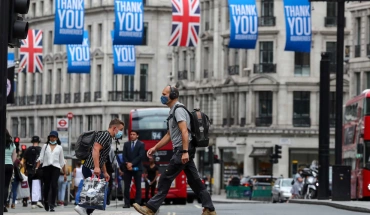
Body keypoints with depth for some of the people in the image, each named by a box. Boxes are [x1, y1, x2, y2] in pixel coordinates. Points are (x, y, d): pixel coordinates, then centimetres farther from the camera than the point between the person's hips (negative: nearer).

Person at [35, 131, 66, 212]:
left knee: (54, 186, -15)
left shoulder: (59, 147, 13)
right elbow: (40, 158, 7)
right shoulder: (45, 146, 13)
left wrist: (65, 173, 13)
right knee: (46, 186, 5)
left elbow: (62, 161, 15)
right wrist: (36, 168, -7)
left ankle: (52, 205, -14)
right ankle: (45, 201, 30)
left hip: (56, 167, -1)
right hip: (46, 167, 1)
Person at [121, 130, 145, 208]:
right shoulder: (126, 144, 12)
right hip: (127, 167, 3)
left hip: (137, 167, -2)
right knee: (126, 186, -2)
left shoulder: (141, 144, 2)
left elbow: (141, 156, -8)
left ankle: (137, 203, -1)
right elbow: (124, 156, 6)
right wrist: (127, 164, -12)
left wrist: (132, 163, -14)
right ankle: (127, 203, -1)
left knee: (138, 186, -1)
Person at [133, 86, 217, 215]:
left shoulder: (178, 110, -10)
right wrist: (155, 148, 23)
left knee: (165, 179, -8)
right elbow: (169, 135, 28)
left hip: (182, 150, -10)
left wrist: (185, 152, -29)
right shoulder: (173, 111, 22)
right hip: (183, 151, 10)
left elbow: (184, 131, -21)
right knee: (194, 181, 8)